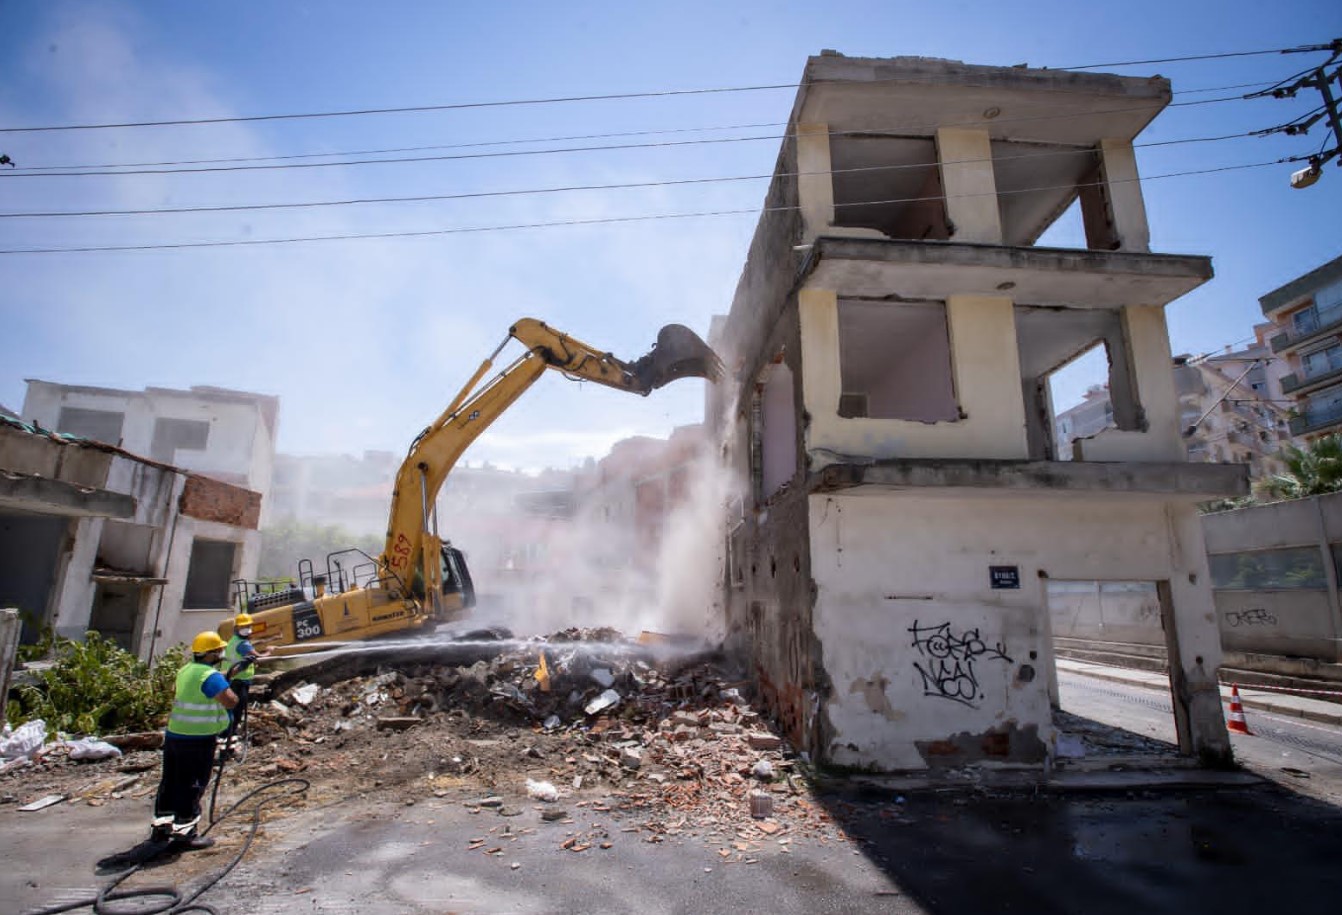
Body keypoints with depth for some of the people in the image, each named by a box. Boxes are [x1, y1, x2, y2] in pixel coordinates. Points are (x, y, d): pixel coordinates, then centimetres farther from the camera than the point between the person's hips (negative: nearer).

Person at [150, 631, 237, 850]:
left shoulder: (185, 670, 8)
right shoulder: (210, 676, -20)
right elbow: (230, 701, -29)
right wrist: (231, 692, -6)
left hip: (174, 735, 9)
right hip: (198, 740, -8)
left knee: (170, 782, 18)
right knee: (192, 786, 1)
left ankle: (161, 826, 29)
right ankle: (184, 832, 7)